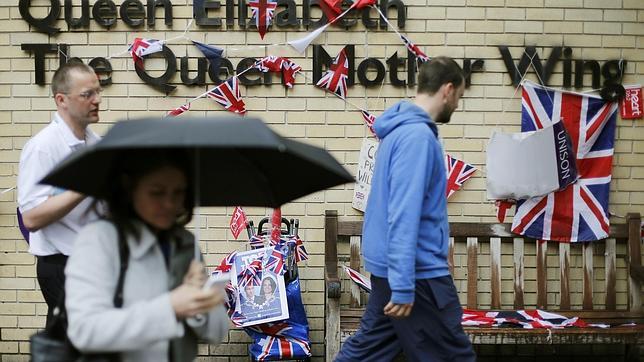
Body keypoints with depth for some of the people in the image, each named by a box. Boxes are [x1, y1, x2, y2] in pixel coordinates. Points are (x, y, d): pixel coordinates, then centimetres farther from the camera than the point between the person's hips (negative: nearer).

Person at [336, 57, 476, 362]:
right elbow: (404, 214, -25)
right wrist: (403, 286, -26)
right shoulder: (418, 135, -19)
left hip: (389, 265, 10)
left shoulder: (401, 129, 12)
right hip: (416, 270, -10)